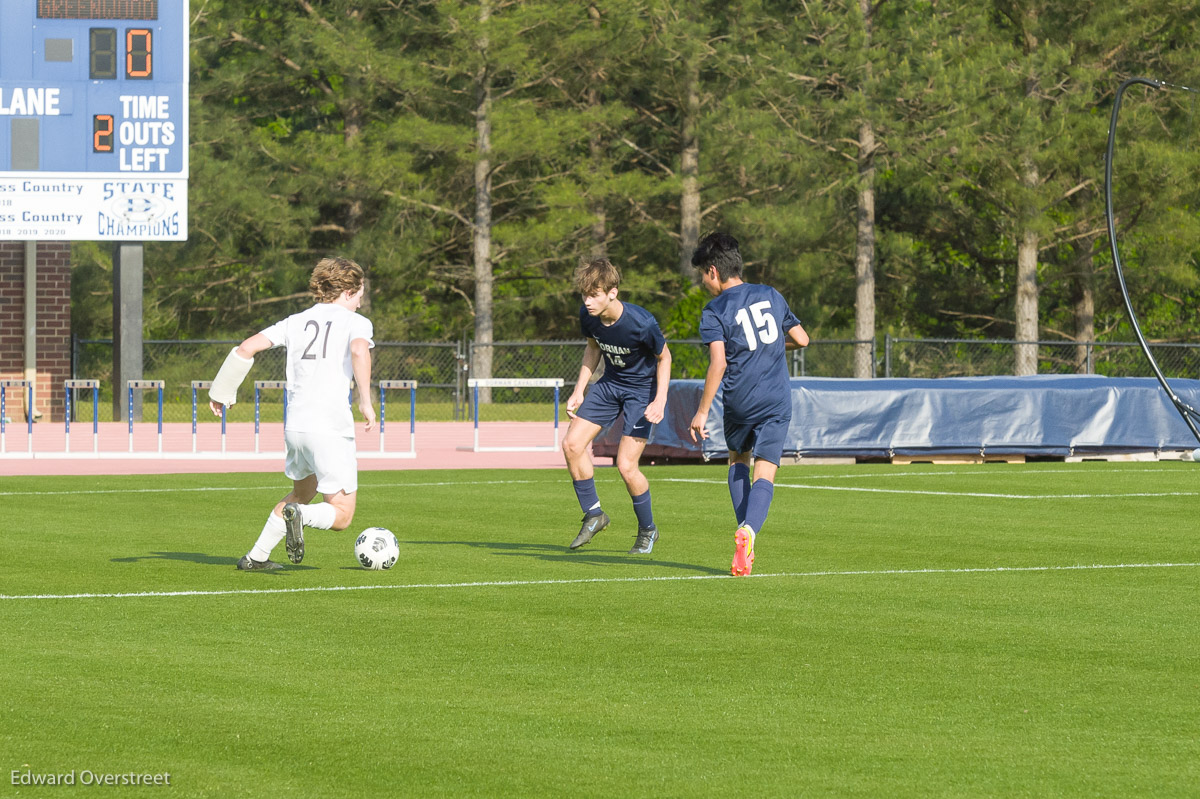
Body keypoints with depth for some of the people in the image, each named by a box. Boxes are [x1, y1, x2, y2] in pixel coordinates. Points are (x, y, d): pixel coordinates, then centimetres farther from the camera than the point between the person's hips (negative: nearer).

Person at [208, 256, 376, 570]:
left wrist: (221, 391, 18)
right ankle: (300, 516, -28)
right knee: (341, 515, 1)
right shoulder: (356, 322, 1)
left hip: (295, 426, 6)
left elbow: (247, 347, 9)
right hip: (332, 427, -6)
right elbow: (359, 350, -23)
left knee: (302, 493, 31)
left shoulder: (296, 321, 16)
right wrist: (365, 401, -19)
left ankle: (257, 557, 27)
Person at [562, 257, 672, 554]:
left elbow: (663, 357, -13)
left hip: (642, 388, -6)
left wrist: (660, 400, -21)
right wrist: (579, 391, 4)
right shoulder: (588, 315, -15)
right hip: (610, 384, 6)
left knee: (626, 465, -12)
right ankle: (593, 515, 11)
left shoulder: (641, 323, -31)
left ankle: (647, 530, 12)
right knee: (571, 444, -7)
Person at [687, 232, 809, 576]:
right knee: (764, 474, -2)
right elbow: (802, 339, 15)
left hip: (739, 403, -2)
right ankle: (748, 531, -26)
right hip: (777, 402, 2)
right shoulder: (771, 296, 9)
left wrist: (702, 412, -12)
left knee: (737, 460, 24)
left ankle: (744, 529, 14)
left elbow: (718, 364, -16)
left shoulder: (714, 311, -6)